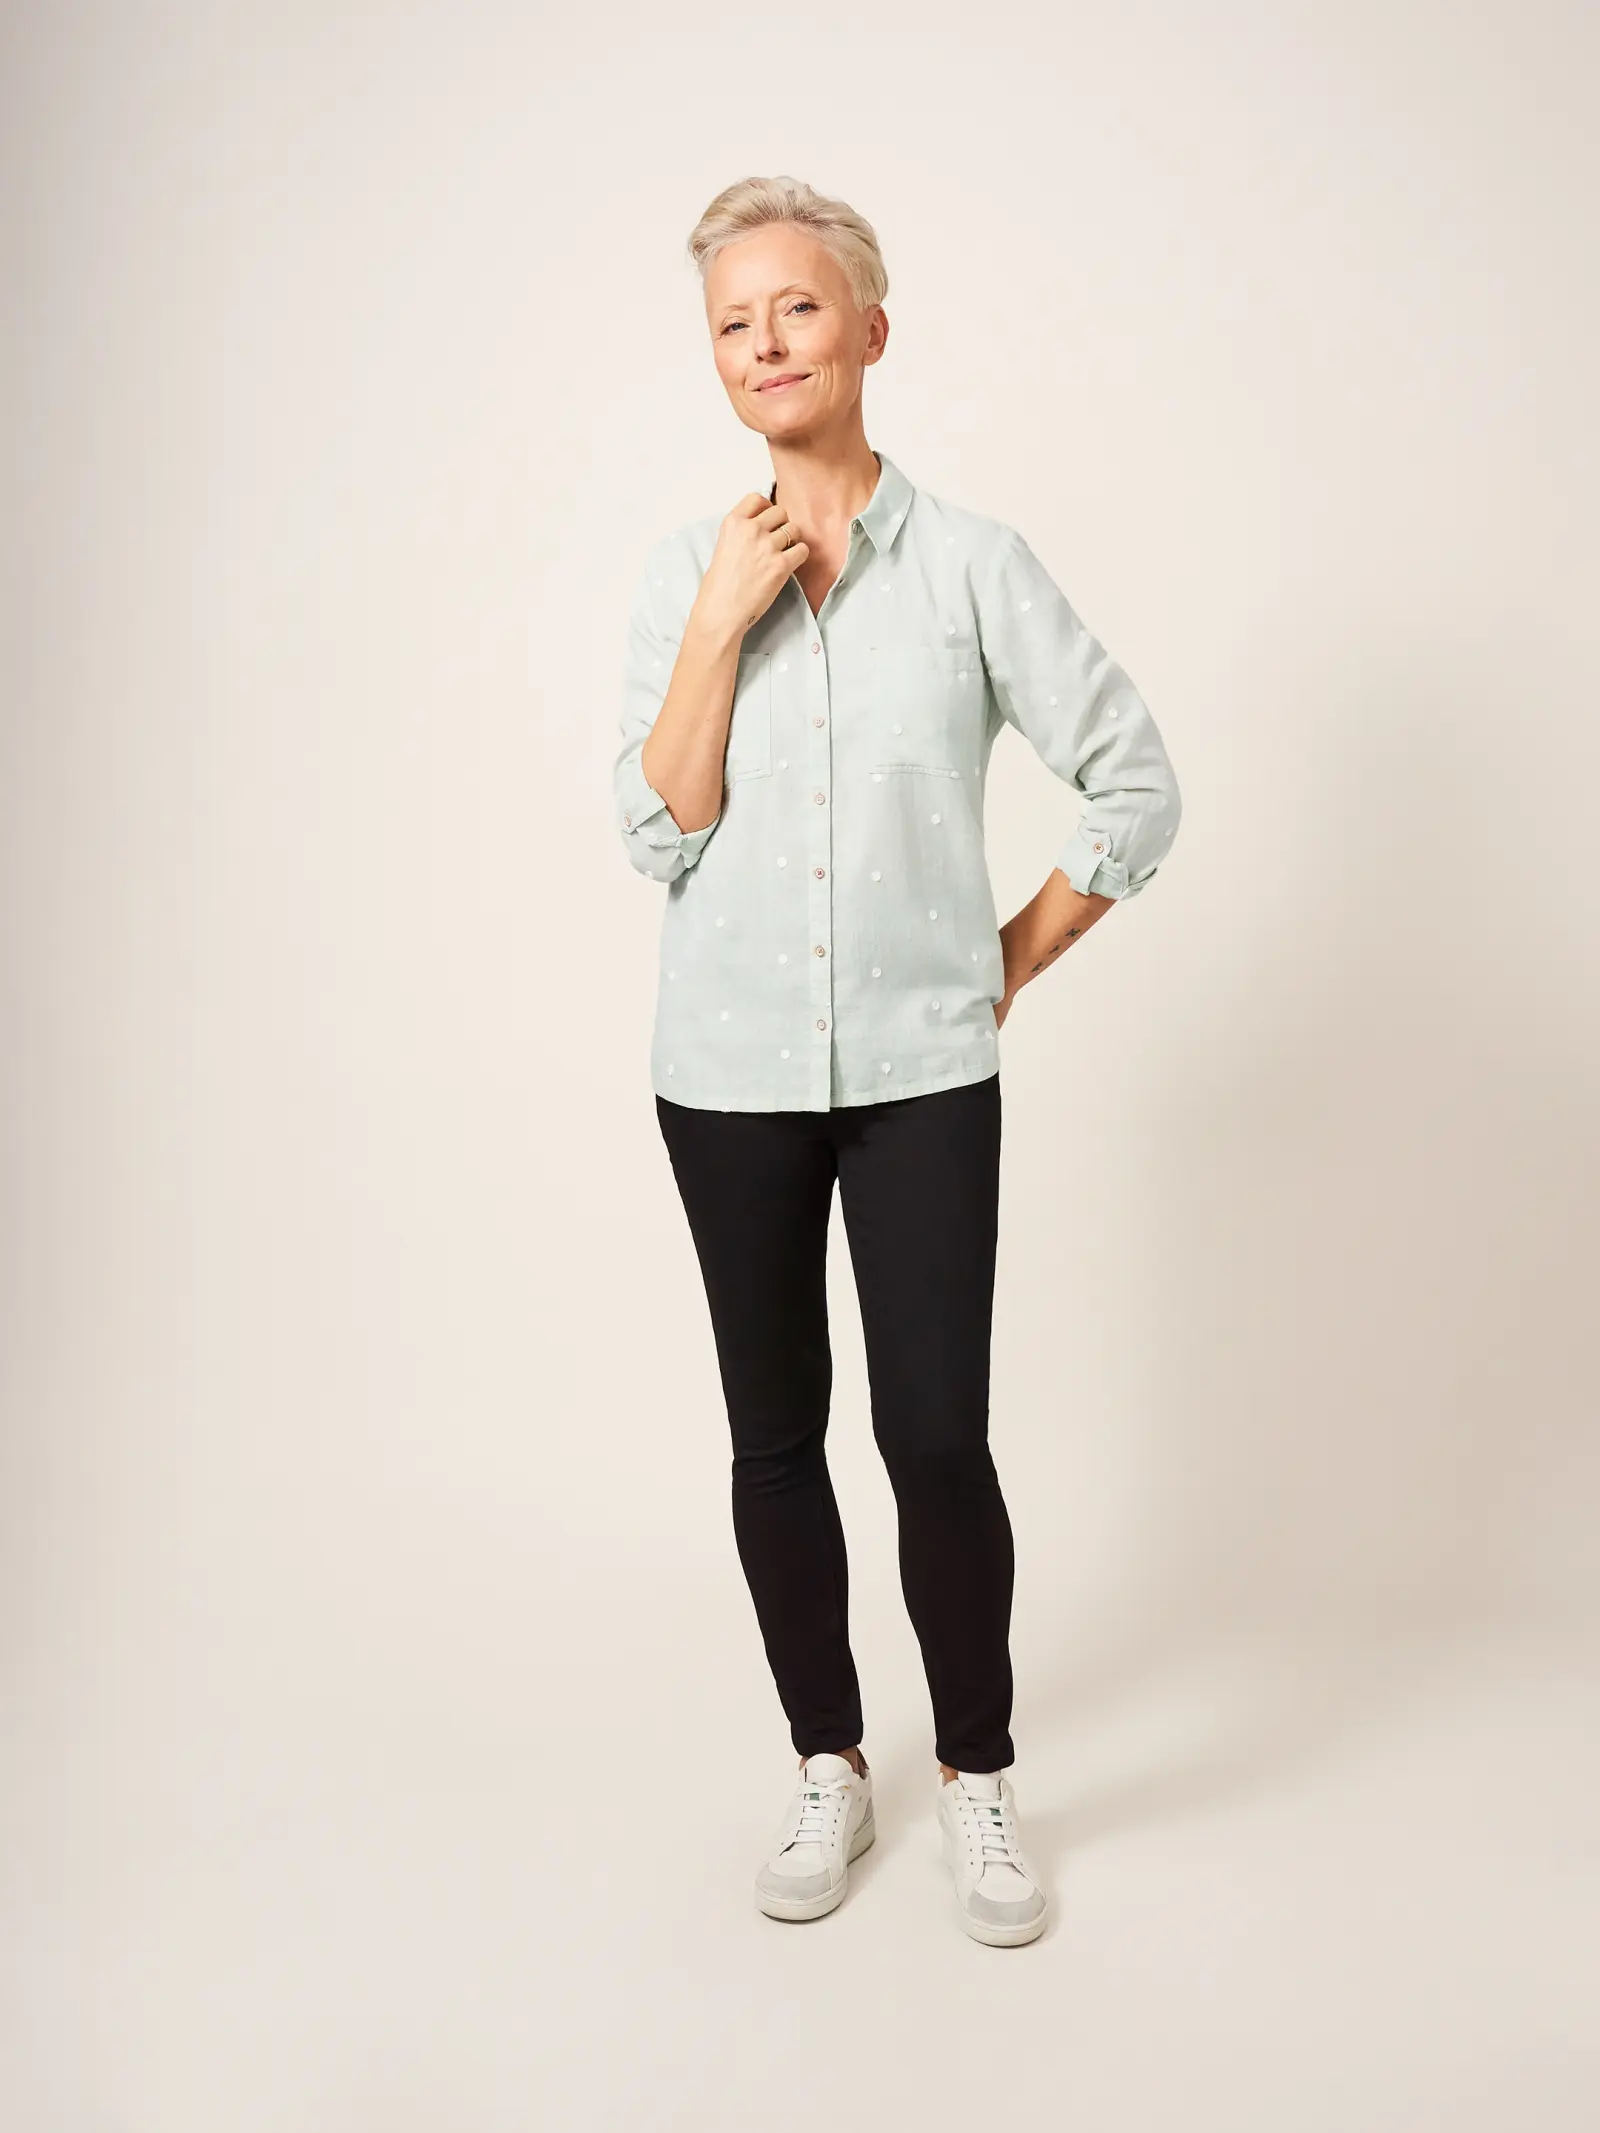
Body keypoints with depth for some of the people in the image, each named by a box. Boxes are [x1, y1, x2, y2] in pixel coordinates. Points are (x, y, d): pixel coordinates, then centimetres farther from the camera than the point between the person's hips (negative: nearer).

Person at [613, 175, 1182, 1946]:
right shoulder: (683, 575, 4)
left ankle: (975, 1779, 20)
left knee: (936, 1436, -3)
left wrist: (1014, 959, 1)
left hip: (922, 1070, -2)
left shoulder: (972, 563, -1)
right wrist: (723, 624, -11)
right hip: (729, 1073, 2)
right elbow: (660, 836, -5)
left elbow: (1138, 785, 2)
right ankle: (827, 1770, 28)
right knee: (774, 1434, 10)